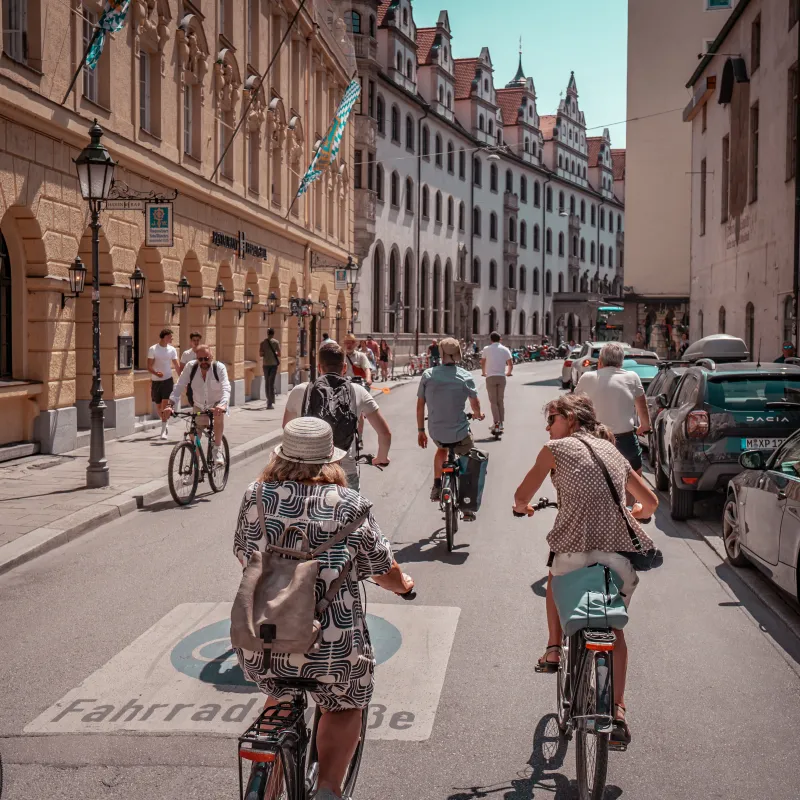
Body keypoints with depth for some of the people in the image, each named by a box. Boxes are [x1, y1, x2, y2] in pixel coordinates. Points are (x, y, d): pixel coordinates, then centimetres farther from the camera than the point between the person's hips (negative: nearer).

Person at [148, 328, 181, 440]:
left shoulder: (172, 350, 3)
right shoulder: (153, 349, -5)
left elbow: (177, 366, 7)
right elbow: (149, 367, -7)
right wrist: (156, 373, -27)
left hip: (168, 380, 0)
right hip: (155, 381, 0)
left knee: (165, 405, -12)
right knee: (158, 406, 10)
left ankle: (164, 431, -11)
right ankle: (166, 424, 34)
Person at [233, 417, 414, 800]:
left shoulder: (254, 496, 3)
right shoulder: (350, 505, -5)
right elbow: (386, 572, 4)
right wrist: (404, 583, 27)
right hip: (331, 648, -3)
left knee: (278, 696, 34)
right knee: (345, 707, 25)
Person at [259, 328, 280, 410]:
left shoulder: (263, 343, 1)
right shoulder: (275, 342, -4)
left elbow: (260, 354, -1)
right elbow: (279, 354, -5)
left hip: (265, 364, 2)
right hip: (274, 364, -2)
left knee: (267, 382, 14)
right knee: (272, 383, -4)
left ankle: (269, 401, 22)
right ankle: (270, 403, -11)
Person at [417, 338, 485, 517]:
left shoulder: (428, 374, -4)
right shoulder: (465, 376, -10)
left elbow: (420, 405, 0)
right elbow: (475, 403, -5)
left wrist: (421, 431, 11)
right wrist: (477, 414, 19)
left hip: (435, 431, 3)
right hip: (459, 432, -3)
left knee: (442, 448, 38)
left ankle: (437, 485, 29)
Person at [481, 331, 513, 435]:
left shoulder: (486, 349, 1)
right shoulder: (505, 349, 5)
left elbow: (482, 363, 8)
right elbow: (511, 364, 1)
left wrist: (484, 373, 26)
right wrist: (508, 373, 20)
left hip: (490, 377, -2)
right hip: (501, 377, 2)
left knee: (493, 401, 1)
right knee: (501, 401, 12)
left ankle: (496, 423, -11)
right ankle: (501, 423, 13)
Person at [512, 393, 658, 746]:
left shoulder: (555, 448, 7)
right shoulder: (613, 451, 22)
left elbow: (521, 497, 6)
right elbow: (651, 502, 27)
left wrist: (523, 508, 29)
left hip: (574, 547, -3)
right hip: (620, 550, 4)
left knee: (556, 575, 34)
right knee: (615, 628, 20)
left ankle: (554, 649, 27)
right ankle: (617, 713, 10)